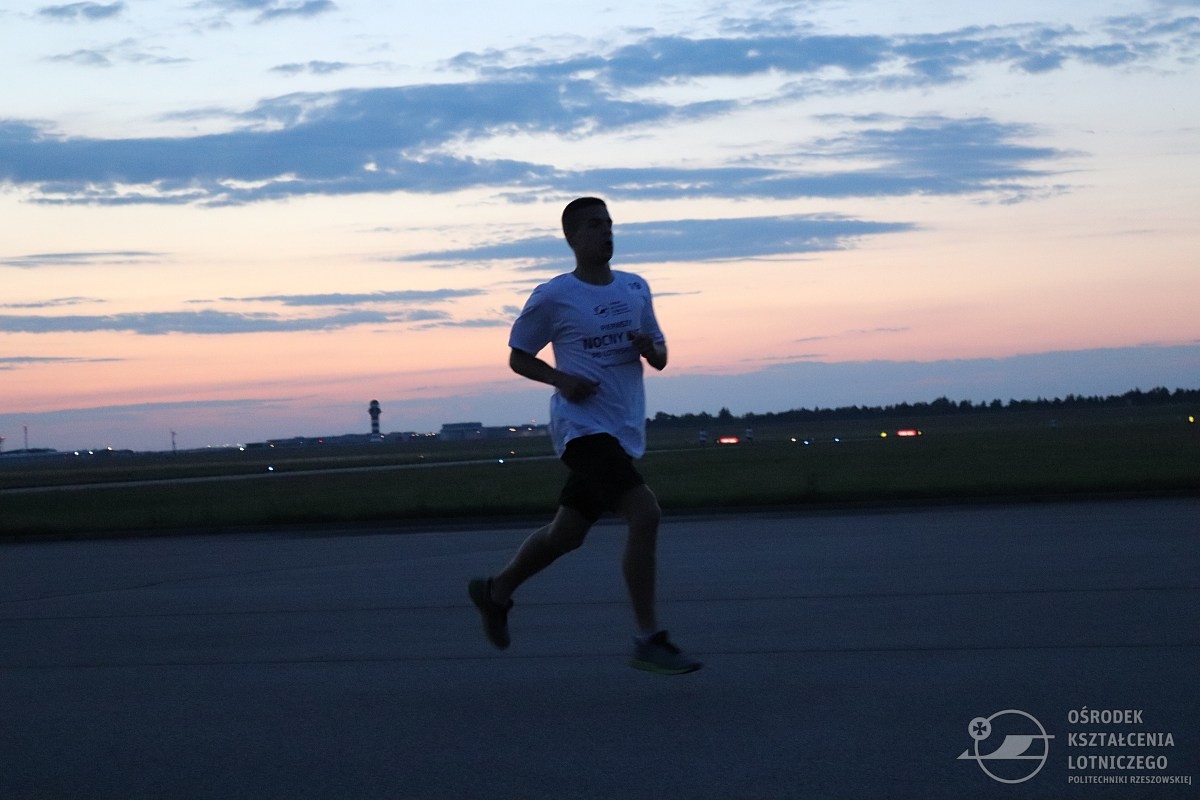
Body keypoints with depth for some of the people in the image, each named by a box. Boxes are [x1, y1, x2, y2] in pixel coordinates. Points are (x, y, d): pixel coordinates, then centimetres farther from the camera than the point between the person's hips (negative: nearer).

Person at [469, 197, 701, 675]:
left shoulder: (636, 289, 12)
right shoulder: (552, 297, -5)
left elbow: (660, 360, 18)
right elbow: (518, 357, 4)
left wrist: (650, 347, -6)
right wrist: (561, 379, -14)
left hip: (623, 432, 7)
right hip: (583, 426, -7)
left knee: (567, 533, 15)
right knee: (645, 514, -21)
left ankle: (496, 591, 38)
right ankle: (649, 641, -15)